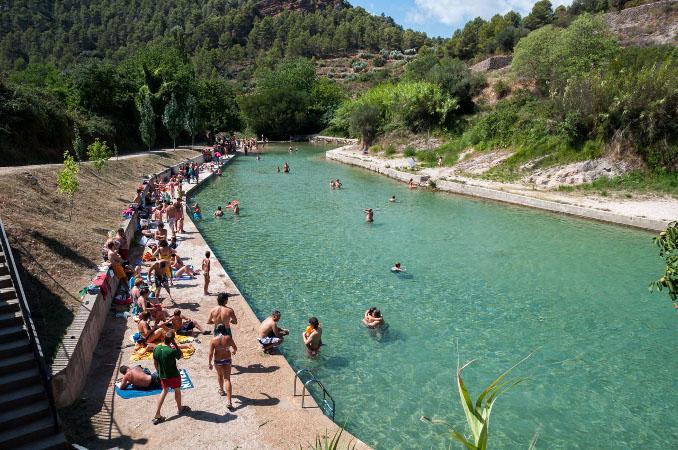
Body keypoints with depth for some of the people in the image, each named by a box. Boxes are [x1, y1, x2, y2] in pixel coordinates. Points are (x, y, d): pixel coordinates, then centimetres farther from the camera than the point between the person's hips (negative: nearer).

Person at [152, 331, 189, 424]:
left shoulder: (156, 349, -11)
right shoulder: (172, 351, -30)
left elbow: (155, 362, 2)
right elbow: (181, 355, -9)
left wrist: (159, 372, 17)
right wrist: (175, 344, -16)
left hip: (162, 375, 5)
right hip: (173, 375, -5)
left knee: (164, 391, 23)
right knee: (177, 391, 19)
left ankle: (157, 415, 21)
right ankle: (180, 408, 41)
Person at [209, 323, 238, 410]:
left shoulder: (213, 340, -15)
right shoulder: (228, 338, -13)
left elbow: (211, 354, -13)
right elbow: (235, 348, 0)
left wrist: (210, 363, 2)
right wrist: (234, 351, 23)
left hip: (218, 361, 0)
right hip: (227, 360, 0)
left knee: (219, 375, 29)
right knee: (227, 379, 2)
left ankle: (221, 390, 52)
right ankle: (229, 402, -5)